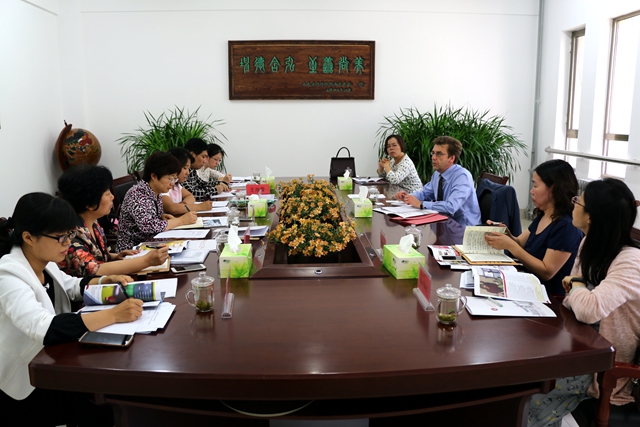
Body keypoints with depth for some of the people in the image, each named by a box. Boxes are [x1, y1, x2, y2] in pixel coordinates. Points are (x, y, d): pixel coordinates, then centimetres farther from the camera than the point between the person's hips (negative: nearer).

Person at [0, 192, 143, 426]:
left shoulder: (42, 263, -2)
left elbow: (73, 286, 18)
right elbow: (45, 330, -40)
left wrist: (106, 280, -1)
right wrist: (113, 315, -41)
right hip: (26, 390, -7)